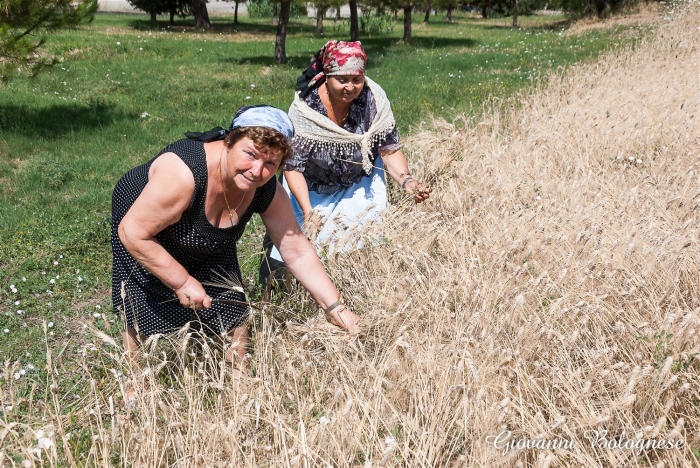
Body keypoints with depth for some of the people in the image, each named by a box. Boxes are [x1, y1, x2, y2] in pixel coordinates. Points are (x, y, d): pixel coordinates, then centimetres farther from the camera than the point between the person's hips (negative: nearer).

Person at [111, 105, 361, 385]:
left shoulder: (268, 192, -25)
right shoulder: (183, 173, -42)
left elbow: (297, 252, -16)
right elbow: (132, 233, -34)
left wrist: (335, 308, -19)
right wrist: (182, 281, -28)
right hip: (145, 233, -4)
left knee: (233, 314, 0)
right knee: (143, 320, 0)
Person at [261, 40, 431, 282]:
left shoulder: (374, 99, -22)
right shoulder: (304, 108, -27)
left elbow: (389, 151, -15)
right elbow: (293, 167, -22)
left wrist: (406, 180, -33)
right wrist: (307, 211, -34)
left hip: (360, 187, 1)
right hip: (310, 189, -1)